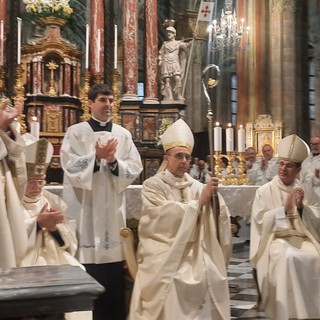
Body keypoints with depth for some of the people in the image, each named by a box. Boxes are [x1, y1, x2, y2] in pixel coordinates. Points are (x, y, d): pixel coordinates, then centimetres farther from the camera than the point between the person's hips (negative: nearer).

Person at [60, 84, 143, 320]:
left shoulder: (123, 134, 9)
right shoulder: (76, 132, 1)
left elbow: (135, 168, 2)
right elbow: (70, 167, -9)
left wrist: (114, 161, -15)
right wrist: (96, 156, -19)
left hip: (113, 208, 3)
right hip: (85, 207, -3)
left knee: (115, 277, 7)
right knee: (88, 275, 0)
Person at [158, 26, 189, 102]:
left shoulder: (178, 43, 12)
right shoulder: (165, 44, 17)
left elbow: (186, 45, 1)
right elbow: (161, 53, 18)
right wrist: (160, 61, 5)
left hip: (175, 63, -2)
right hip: (166, 63, 2)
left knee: (177, 78, -18)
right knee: (167, 80, -9)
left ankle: (179, 96, -13)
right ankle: (169, 97, -10)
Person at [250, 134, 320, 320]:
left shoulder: (304, 191, 12)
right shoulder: (265, 191, 4)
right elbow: (260, 221, -6)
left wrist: (302, 207, -11)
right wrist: (284, 208, -14)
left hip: (302, 238, 3)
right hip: (275, 239, -3)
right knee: (288, 258, -35)